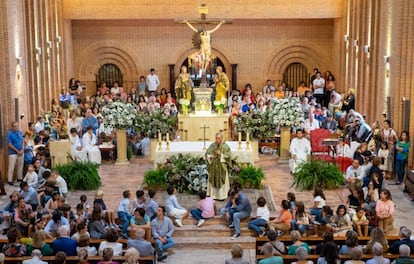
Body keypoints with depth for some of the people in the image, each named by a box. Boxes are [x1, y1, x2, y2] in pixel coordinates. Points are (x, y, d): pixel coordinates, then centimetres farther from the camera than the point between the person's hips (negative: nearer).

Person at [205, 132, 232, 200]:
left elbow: (229, 156, -10)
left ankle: (221, 196, 9)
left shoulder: (225, 146, -6)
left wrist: (221, 155, -22)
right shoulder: (212, 145, 4)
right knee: (213, 180, 7)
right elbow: (207, 153, 7)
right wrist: (210, 156, -14)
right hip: (213, 167, 3)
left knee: (221, 181, 1)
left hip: (222, 167, -3)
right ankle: (213, 195, 16)